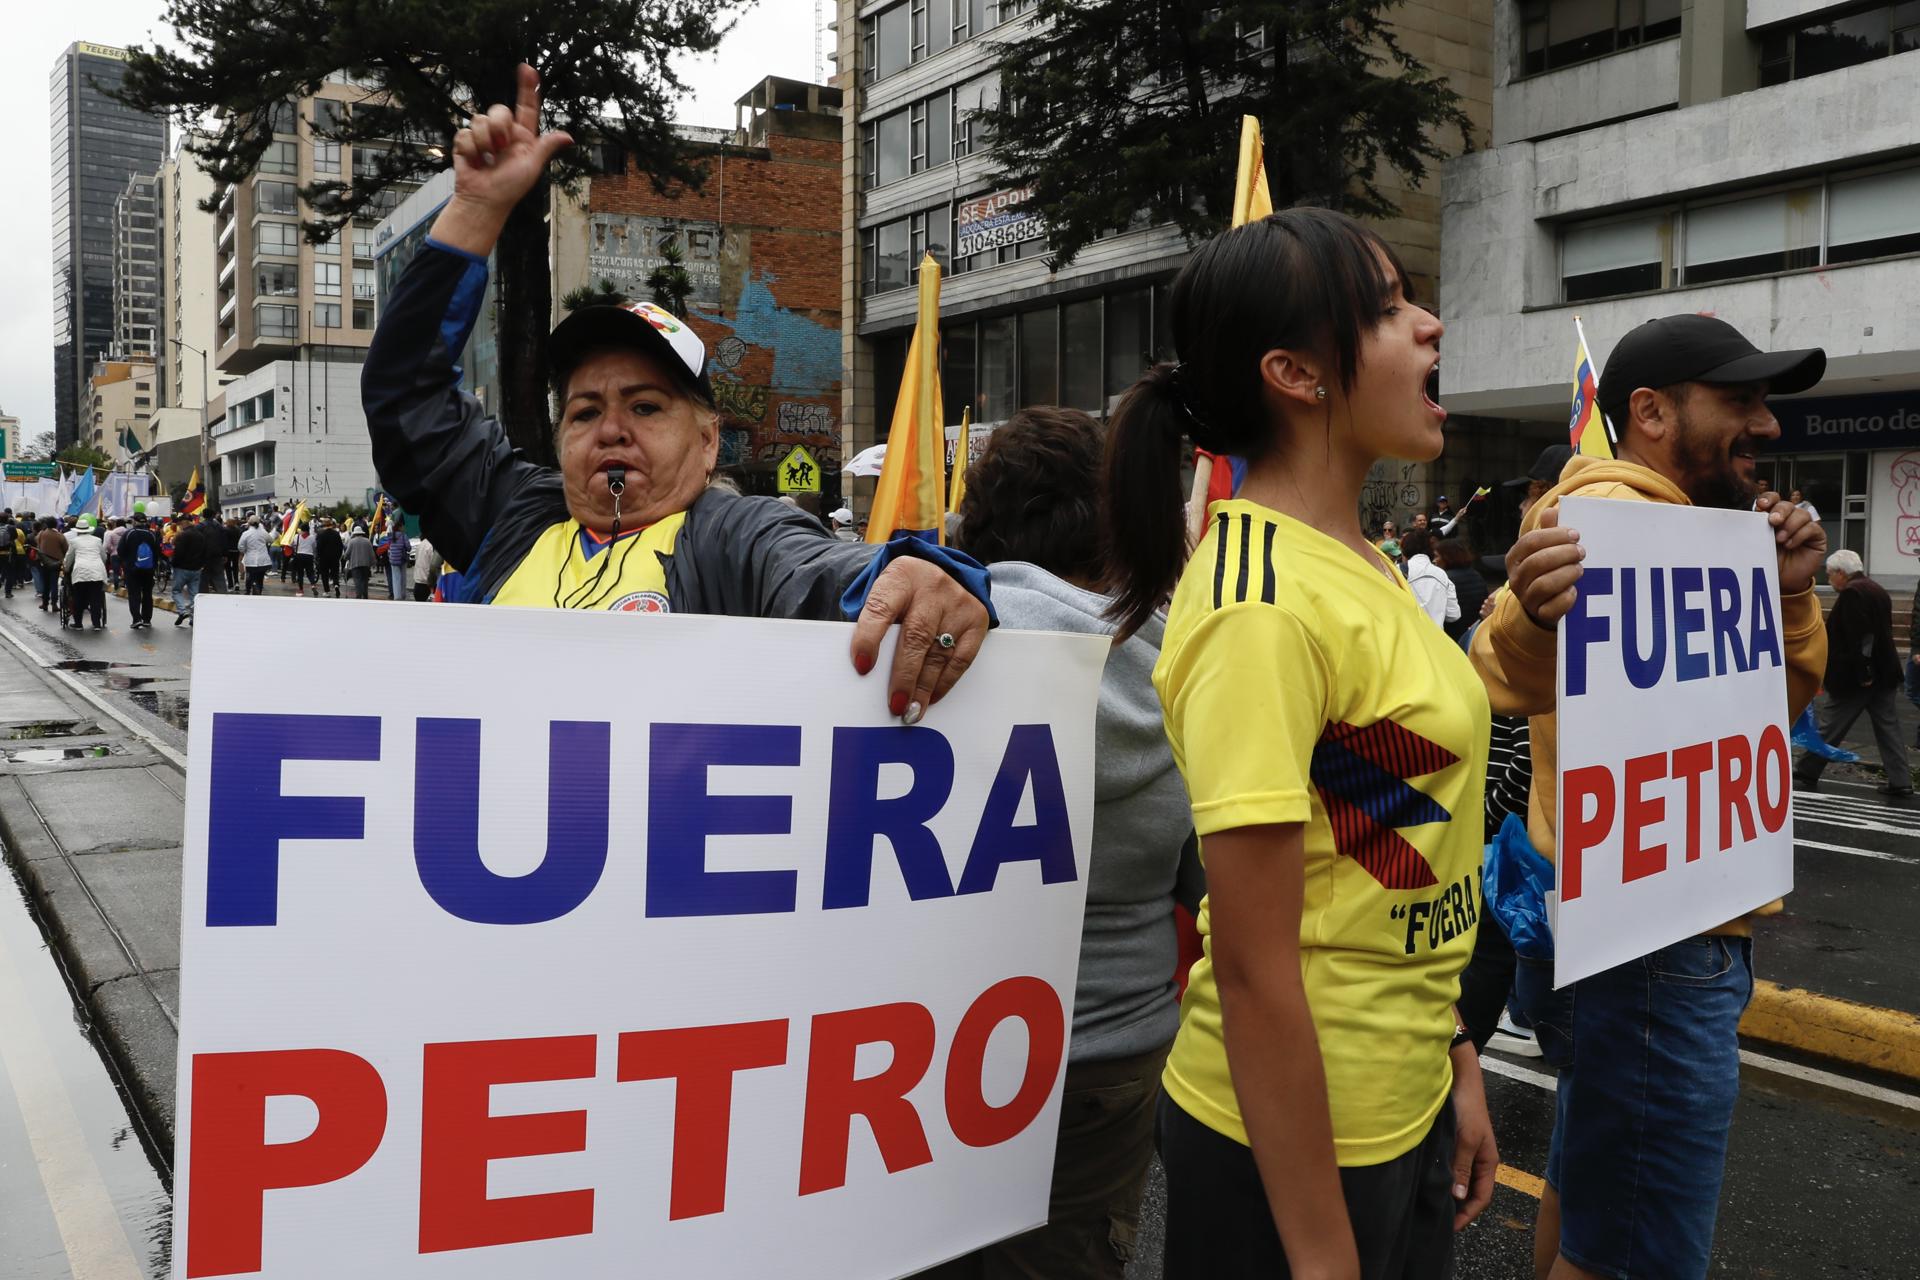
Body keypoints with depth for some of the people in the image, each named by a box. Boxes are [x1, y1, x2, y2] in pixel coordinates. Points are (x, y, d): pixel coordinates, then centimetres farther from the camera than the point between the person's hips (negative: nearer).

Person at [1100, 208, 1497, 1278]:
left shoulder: (1363, 568, 4)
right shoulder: (1263, 607, -23)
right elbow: (1253, 971, -23)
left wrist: (1456, 1066, 15)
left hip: (1408, 1104, 8)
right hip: (1295, 1138, -8)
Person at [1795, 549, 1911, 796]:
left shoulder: (1851, 593, -16)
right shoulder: (1877, 590, 14)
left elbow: (1859, 636, -23)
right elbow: (1881, 632, 18)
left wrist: (1862, 674, -21)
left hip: (1855, 678, -9)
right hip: (1885, 673, 9)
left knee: (1829, 729, 0)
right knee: (1889, 728, 10)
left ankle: (1806, 775, 8)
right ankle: (1900, 782, 9)